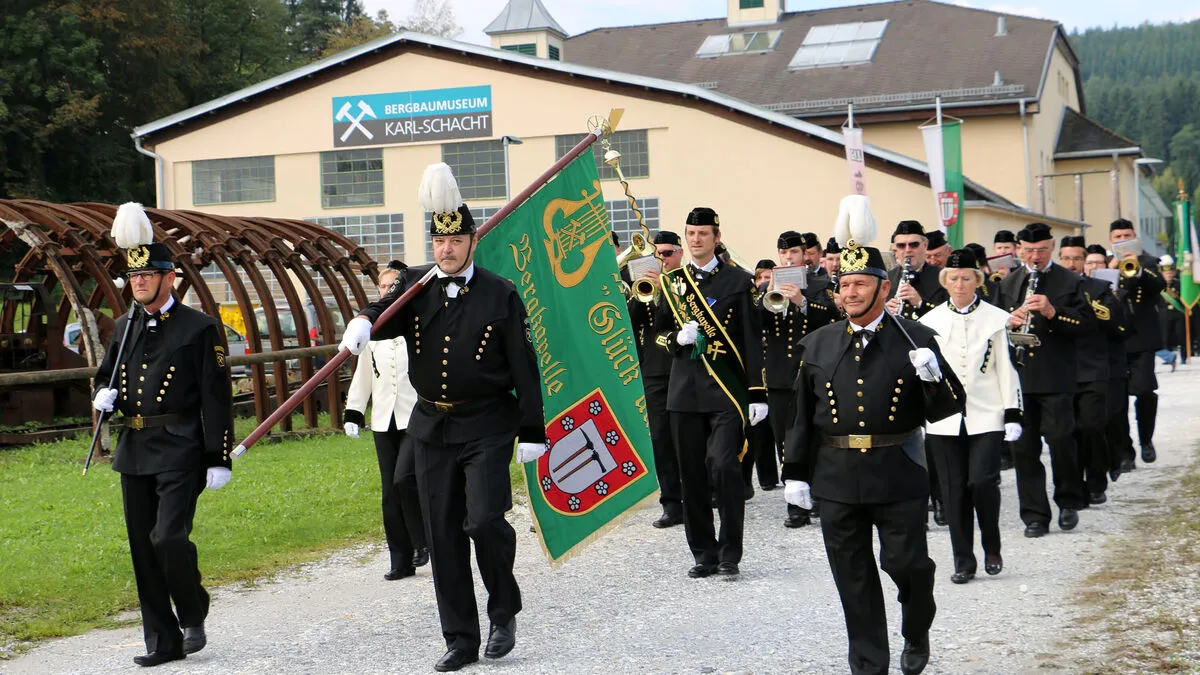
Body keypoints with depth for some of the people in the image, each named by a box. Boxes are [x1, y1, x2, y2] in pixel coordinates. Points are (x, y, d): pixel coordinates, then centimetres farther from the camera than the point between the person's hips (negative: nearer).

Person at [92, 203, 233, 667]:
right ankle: (162, 641, 16)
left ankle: (193, 617, 9)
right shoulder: (125, 327, 12)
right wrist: (104, 395, -1)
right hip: (134, 452, 6)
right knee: (143, 548, 7)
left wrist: (219, 459, -10)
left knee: (169, 537, -16)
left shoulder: (200, 328, -5)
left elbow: (217, 398, -7)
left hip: (180, 451, -6)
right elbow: (105, 376, 25)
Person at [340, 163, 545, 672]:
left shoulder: (501, 295, -2)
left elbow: (524, 367, -3)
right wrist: (363, 322, -34)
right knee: (443, 535, 5)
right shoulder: (417, 287, 7)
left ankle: (504, 612, 9)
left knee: (484, 520, -17)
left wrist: (532, 431, -6)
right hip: (431, 428, 4)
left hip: (487, 427, -4)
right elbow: (387, 314, -10)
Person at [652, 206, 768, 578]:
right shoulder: (672, 282, 11)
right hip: (685, 390, 4)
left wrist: (758, 393, -6)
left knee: (724, 466, -15)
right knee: (692, 474, 5)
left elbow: (752, 339, -1)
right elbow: (658, 333, 17)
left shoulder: (738, 280, 1)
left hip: (726, 391, -4)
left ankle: (730, 553, -4)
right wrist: (678, 338, -7)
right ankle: (704, 554, 15)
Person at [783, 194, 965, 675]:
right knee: (854, 579, 7)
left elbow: (948, 409, -1)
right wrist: (795, 472, 6)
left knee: (907, 564, 2)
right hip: (836, 478, 2)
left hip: (898, 477, -2)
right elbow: (802, 415, 10)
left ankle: (916, 633, 32)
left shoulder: (915, 339, -1)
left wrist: (933, 377, -21)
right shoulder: (818, 344, 7)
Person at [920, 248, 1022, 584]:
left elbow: (1007, 368, 4)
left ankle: (992, 548, 10)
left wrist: (1012, 415, -1)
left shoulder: (997, 319, 3)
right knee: (955, 490, 2)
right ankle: (963, 561, 12)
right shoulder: (930, 321, 7)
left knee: (982, 482, -13)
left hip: (986, 417, -2)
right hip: (944, 419, 2)